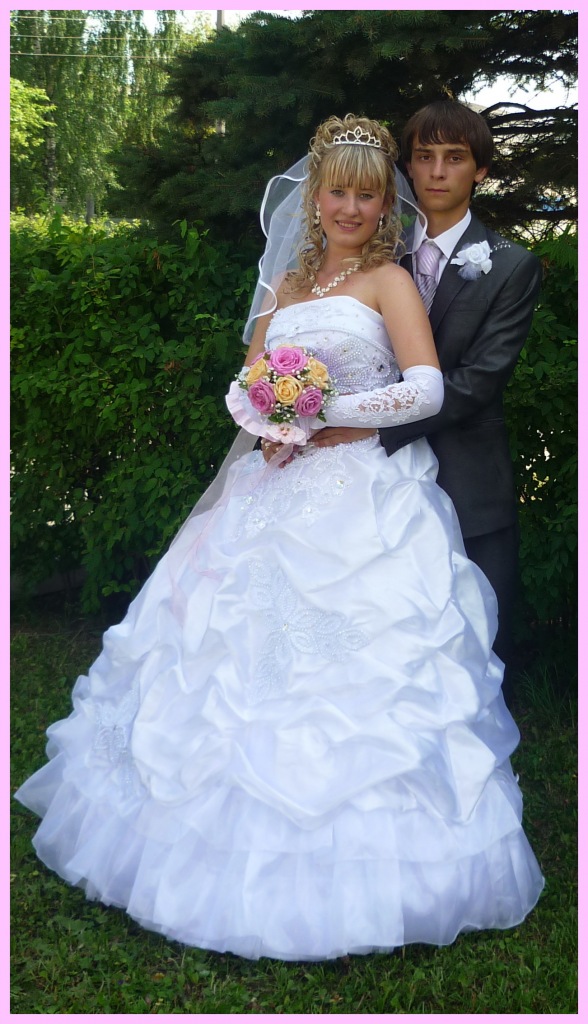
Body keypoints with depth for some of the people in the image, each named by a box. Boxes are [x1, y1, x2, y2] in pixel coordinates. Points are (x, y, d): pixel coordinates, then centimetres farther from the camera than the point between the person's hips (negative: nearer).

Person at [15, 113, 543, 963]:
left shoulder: (389, 280, 1)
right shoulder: (285, 283, 17)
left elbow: (426, 388, -12)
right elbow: (246, 384, 15)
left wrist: (324, 407, -12)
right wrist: (265, 421, -6)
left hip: (365, 500, -6)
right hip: (279, 494, 6)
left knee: (353, 681, -6)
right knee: (243, 660, 8)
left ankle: (346, 875, 10)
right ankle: (249, 851, 25)